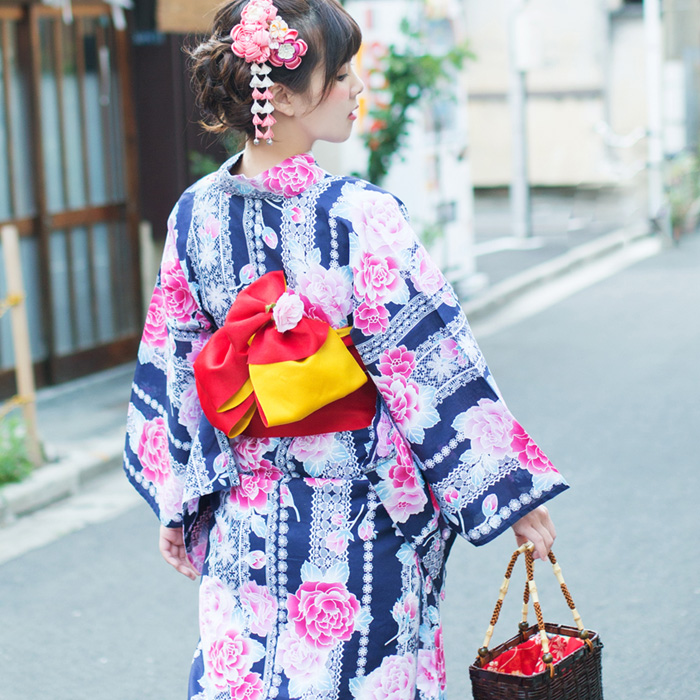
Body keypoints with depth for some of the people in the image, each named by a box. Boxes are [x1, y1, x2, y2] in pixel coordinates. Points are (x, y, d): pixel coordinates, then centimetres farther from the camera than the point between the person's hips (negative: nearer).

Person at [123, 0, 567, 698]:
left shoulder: (194, 213, -4)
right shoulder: (361, 215, -19)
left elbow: (170, 368, 4)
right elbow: (431, 364, -16)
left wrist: (176, 506, 15)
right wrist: (517, 495, -7)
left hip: (245, 519, 5)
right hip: (361, 524, -4)